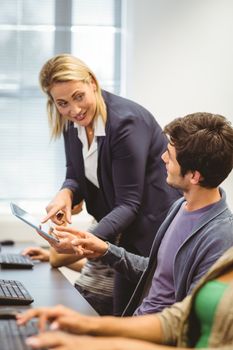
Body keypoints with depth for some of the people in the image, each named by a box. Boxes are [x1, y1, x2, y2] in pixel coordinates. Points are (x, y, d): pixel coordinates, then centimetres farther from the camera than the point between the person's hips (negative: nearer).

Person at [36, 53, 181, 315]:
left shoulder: (125, 121, -25)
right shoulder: (72, 123, -2)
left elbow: (129, 202, -24)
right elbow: (76, 176, 7)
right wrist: (66, 193, -17)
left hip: (155, 225, -7)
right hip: (127, 234, 7)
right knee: (121, 315, 12)